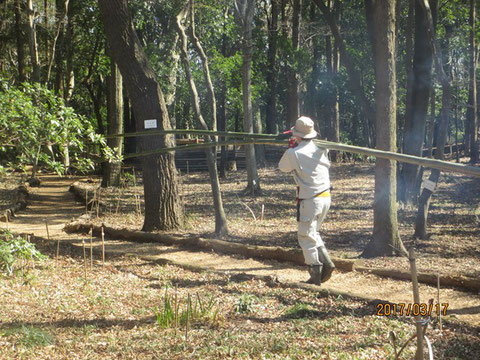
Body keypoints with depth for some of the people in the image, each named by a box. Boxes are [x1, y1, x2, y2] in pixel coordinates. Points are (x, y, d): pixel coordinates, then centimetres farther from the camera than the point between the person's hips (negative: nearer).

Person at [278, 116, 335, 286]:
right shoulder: (321, 149, 3)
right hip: (326, 197, 6)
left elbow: (283, 167, 6)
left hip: (310, 200, -6)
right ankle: (326, 262, 12)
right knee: (313, 232, 23)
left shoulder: (293, 153, -13)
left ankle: (315, 275, 4)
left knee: (306, 237, 5)